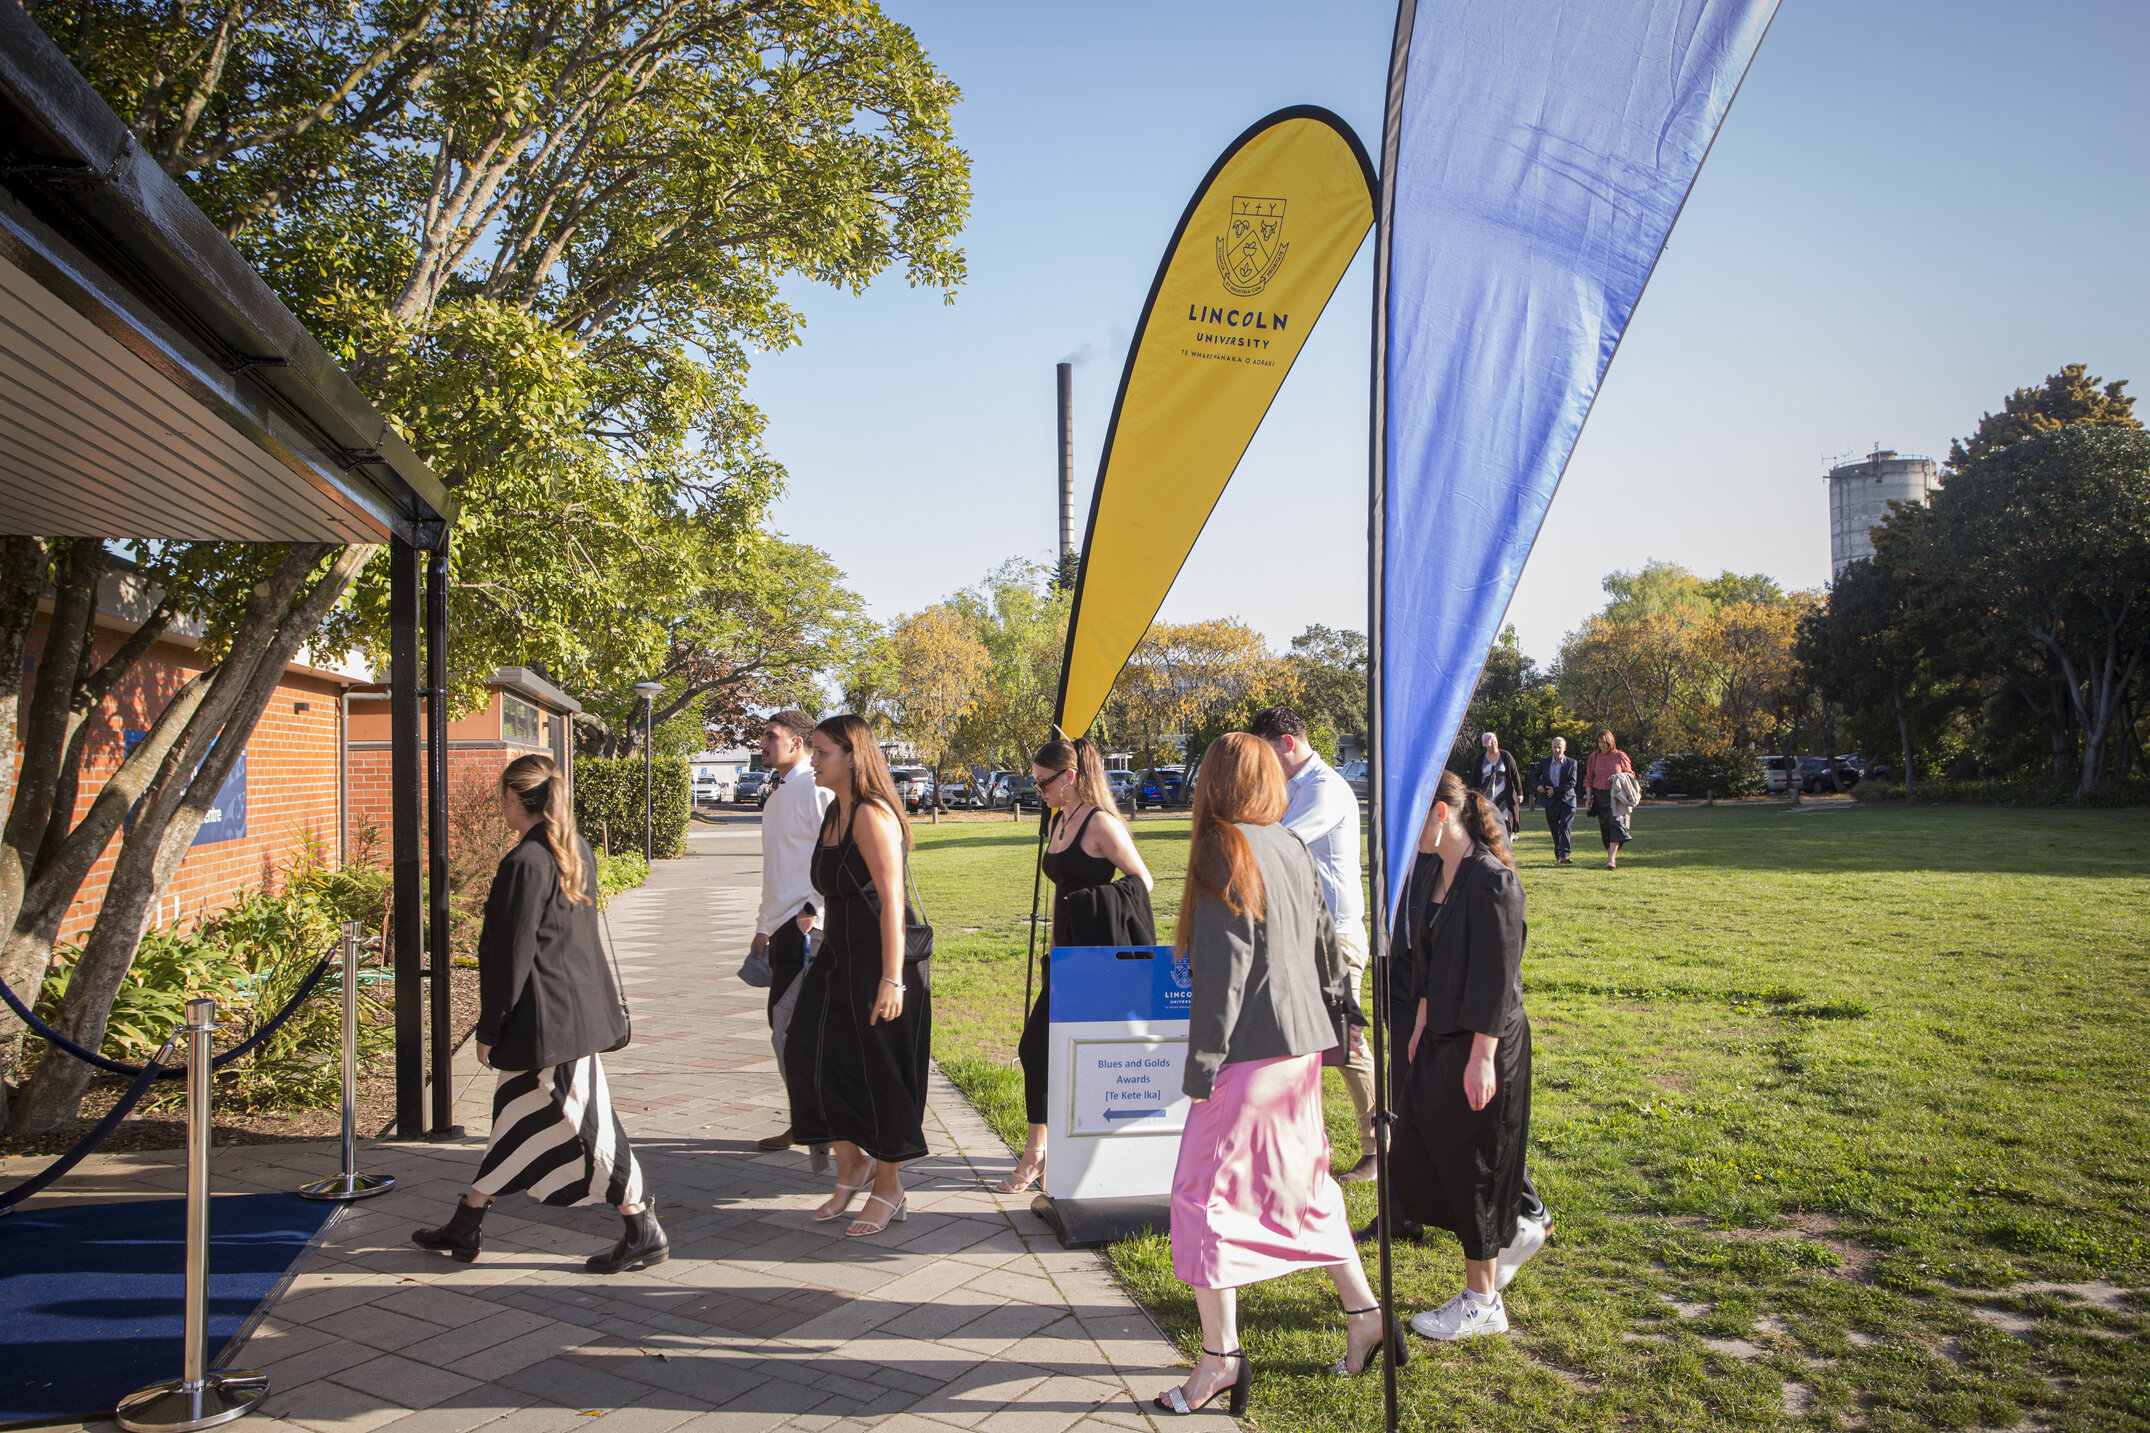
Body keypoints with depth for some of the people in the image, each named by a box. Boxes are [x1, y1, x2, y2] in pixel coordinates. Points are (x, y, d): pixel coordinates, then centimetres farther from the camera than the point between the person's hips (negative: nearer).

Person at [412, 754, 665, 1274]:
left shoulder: (524, 863, -21)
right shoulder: (577, 850, 7)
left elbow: (512, 955, -19)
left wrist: (489, 1029, -10)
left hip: (546, 1018, -10)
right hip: (577, 1008, 10)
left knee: (584, 1123, 0)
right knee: (515, 1117, 18)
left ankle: (644, 1231, 9)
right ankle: (464, 1227, 32)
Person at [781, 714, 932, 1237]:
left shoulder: (872, 815, -17)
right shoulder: (834, 813, 12)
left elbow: (891, 900, -22)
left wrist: (890, 979, -25)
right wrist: (821, 954, 20)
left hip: (877, 961, -8)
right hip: (838, 959, 8)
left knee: (879, 1072, 3)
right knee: (811, 1058, 4)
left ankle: (888, 1185, 20)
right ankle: (851, 1164, 23)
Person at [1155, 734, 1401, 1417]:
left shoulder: (1224, 854, -16)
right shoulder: (1294, 849, 7)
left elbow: (1223, 969, -18)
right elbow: (1325, 945, 13)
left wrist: (1202, 1063, -14)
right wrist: (1339, 1013, 23)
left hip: (1251, 1050, -8)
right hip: (1303, 1044, 8)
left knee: (1203, 1192, 2)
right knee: (1301, 1183, 21)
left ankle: (1221, 1356, 8)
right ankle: (1364, 1314, 29)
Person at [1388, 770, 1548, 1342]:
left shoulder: (1491, 881, -20)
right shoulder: (1437, 871, 7)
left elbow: (1498, 978, -21)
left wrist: (1481, 1059, -21)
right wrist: (1421, 1026, 17)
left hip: (1483, 1043, -9)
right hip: (1442, 1037, 9)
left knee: (1470, 1160, 2)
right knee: (1416, 1149, 14)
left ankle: (1482, 1301, 19)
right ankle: (1516, 1231, 35)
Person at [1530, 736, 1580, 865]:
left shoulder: (1571, 763, 1)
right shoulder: (1545, 762, 9)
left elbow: (1572, 782, -7)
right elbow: (1535, 774, 25)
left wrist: (1556, 790, -11)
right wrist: (1537, 785, 5)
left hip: (1567, 800, -3)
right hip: (1551, 801, 3)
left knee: (1565, 828, -14)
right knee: (1555, 830, 7)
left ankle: (1564, 855, -16)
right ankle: (1558, 856, 18)